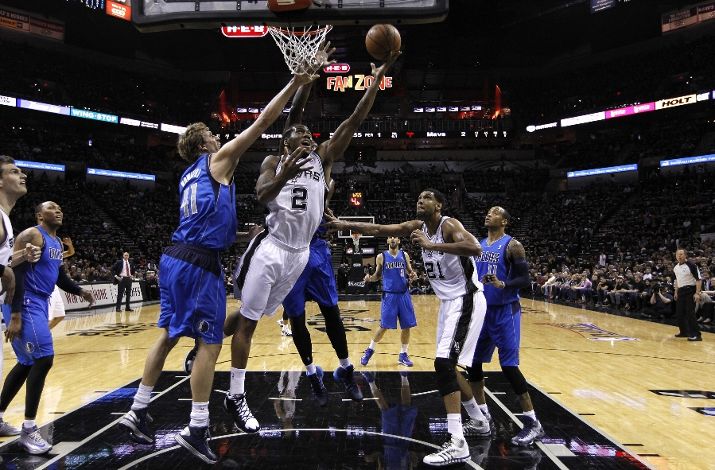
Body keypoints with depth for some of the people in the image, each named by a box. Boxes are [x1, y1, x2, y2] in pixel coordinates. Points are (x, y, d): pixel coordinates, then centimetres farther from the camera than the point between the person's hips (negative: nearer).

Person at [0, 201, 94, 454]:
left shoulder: (58, 243, 16)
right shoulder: (31, 235, -13)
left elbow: (60, 276, 24)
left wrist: (80, 291, 5)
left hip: (40, 304, 10)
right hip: (26, 305, -10)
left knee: (28, 362, 15)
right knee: (43, 358, -14)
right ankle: (28, 430, -5)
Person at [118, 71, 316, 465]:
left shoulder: (189, 175, 21)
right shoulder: (218, 159, 0)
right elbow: (262, 122, -1)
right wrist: (293, 85, 5)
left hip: (174, 257, 8)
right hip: (199, 262, -8)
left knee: (168, 334, 16)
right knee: (209, 343, -3)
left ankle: (138, 411, 22)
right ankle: (196, 429, 0)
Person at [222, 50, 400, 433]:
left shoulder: (324, 157, 10)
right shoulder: (274, 162, 4)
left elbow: (355, 120, 3)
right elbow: (261, 196, -14)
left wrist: (377, 78, -3)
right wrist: (285, 174, -32)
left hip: (301, 253, 3)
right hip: (270, 248, -3)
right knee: (247, 319, 3)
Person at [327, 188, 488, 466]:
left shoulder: (449, 224, -17)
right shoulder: (417, 227, 6)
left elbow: (475, 248, -35)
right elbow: (378, 229, 3)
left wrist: (431, 245, -36)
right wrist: (347, 225, -8)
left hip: (466, 300, -9)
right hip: (449, 302, 9)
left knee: (443, 363, -19)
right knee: (447, 365, 16)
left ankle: (457, 444, -18)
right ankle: (478, 421, 34)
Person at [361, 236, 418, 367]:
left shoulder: (405, 255, 7)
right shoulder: (381, 257, 2)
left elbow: (410, 273, 12)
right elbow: (377, 276, 9)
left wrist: (413, 276, -11)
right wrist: (370, 278, -12)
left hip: (404, 294, 3)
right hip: (389, 295, -3)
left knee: (406, 326, 4)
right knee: (384, 326, -4)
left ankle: (403, 355, 19)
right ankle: (370, 350, 15)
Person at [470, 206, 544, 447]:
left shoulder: (512, 245, -10)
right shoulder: (479, 245, 11)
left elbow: (524, 279, -15)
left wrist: (503, 285, -30)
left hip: (505, 312, -7)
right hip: (482, 310, 8)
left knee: (508, 366, -10)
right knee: (472, 361, 10)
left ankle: (533, 423, 1)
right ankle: (482, 413, 24)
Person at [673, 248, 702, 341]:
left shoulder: (691, 265, -13)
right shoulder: (676, 268, 9)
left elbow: (699, 279, -14)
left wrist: (697, 293, -20)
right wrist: (676, 292, 18)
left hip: (690, 291, -7)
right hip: (681, 291, 7)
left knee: (690, 313, -10)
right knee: (679, 313, 10)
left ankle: (696, 335, -4)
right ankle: (684, 332, 24)